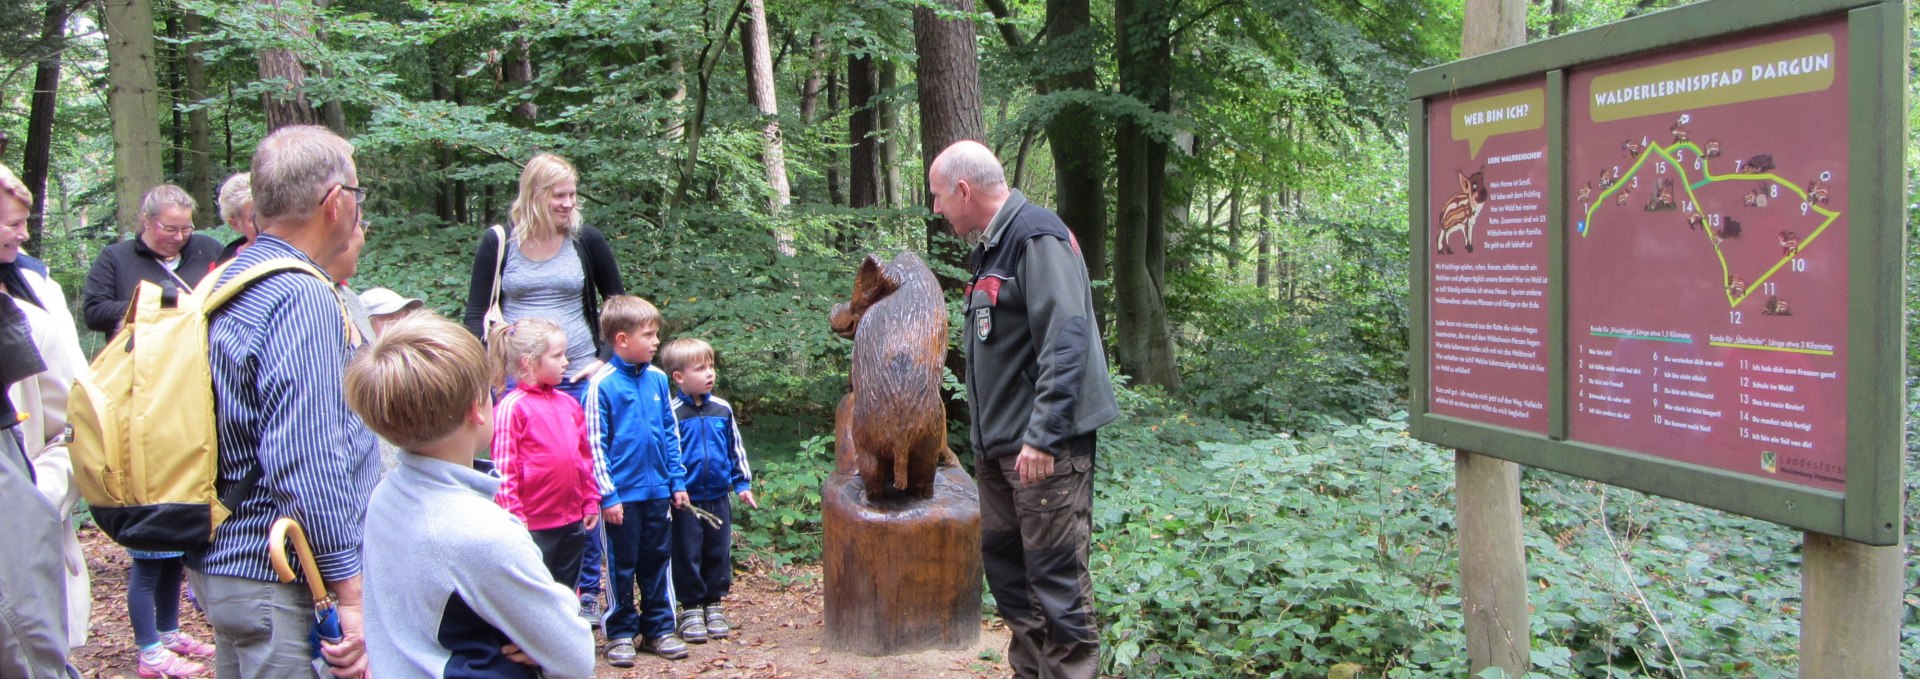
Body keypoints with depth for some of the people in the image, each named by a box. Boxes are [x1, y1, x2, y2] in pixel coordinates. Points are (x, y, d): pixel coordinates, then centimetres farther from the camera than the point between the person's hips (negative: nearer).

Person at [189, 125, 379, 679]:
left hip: (224, 565, 10)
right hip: (281, 583, -10)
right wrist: (353, 596, -21)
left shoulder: (229, 283, 11)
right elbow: (307, 466, -25)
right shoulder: (302, 299, -19)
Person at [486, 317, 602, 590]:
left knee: (566, 594, 18)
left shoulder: (568, 403, 7)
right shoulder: (512, 407, -13)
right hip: (535, 524, -6)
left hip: (573, 520, 6)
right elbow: (503, 470, -15)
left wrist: (591, 502, 13)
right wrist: (514, 520, -16)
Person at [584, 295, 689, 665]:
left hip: (658, 491, 4)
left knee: (656, 561, 13)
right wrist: (608, 495, -12)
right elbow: (595, 444, -10)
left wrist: (678, 482, 7)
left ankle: (659, 628, 24)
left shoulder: (658, 379, 2)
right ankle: (620, 632, 21)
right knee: (622, 565, 9)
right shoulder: (602, 384, -12)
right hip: (622, 494, -4)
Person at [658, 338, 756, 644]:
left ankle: (713, 604, 25)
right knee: (688, 555, 4)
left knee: (718, 553, 11)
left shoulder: (722, 409, 4)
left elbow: (736, 448, 14)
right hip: (686, 501, -4)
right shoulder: (673, 412, -10)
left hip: (719, 497, 4)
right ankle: (691, 609, 17)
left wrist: (742, 483, 13)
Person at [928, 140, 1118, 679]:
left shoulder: (1037, 237, -14)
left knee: (1055, 573, -5)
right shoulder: (989, 248, 16)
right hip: (999, 443, 10)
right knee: (1002, 557, 16)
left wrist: (1042, 435, -25)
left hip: (1045, 447, -10)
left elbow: (1065, 342, -23)